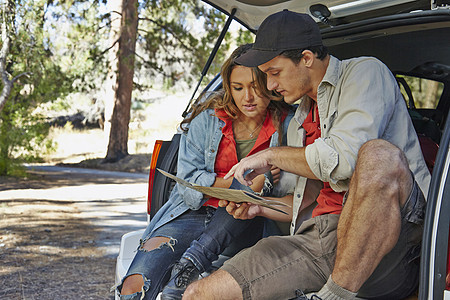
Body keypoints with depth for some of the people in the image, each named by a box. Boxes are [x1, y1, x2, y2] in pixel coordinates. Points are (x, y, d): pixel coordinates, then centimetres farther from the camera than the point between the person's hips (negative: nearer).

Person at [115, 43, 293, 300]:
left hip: (247, 227, 1)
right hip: (193, 214, -1)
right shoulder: (207, 120, -2)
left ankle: (192, 264, -33)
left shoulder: (287, 127, -1)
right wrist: (243, 182, -19)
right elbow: (187, 185, -6)